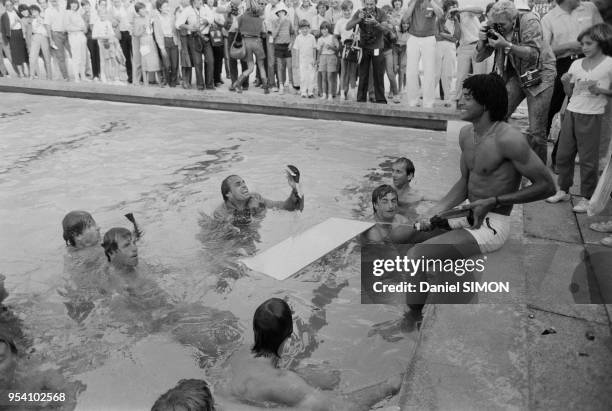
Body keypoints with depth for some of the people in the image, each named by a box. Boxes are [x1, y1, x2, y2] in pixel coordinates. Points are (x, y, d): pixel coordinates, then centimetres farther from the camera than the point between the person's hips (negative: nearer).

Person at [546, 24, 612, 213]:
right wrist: (566, 83, -6)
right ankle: (563, 190, 23)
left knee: (588, 158, 0)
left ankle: (587, 198, 11)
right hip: (571, 112, 5)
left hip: (592, 116, -5)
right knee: (563, 154, 9)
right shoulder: (576, 64, 8)